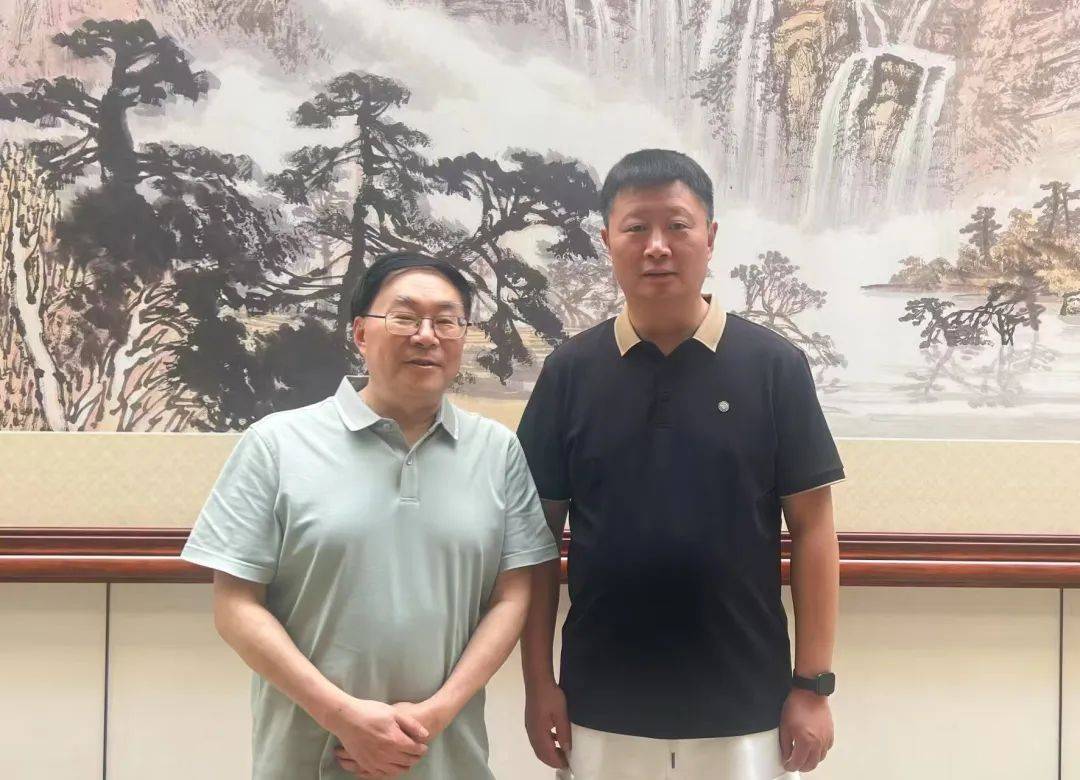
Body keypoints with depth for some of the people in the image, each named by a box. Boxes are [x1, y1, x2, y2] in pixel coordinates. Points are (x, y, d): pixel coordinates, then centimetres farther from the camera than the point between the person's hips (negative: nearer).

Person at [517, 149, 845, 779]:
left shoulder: (774, 365, -5)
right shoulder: (569, 372, -2)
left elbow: (811, 527, -3)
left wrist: (813, 683, -4)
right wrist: (538, 680, 0)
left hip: (745, 704, -1)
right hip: (603, 707, 1)